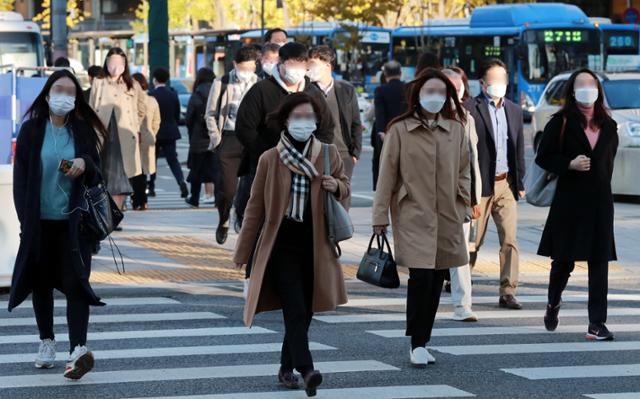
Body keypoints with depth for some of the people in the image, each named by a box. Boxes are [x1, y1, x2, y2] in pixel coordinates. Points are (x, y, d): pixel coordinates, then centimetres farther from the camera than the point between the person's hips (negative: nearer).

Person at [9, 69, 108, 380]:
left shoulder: (83, 130, 5)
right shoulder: (31, 130, 1)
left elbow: (95, 179, 8)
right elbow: (20, 176, 0)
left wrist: (86, 164, -15)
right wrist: (25, 219, -7)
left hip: (74, 222, 0)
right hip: (39, 221, 0)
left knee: (75, 283, -11)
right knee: (41, 282, 9)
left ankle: (78, 349, -21)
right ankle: (46, 342, 24)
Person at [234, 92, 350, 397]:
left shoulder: (328, 154, 2)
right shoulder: (270, 159, -4)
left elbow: (345, 189, 16)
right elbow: (255, 207, 2)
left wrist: (336, 186, -9)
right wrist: (243, 251, 5)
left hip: (315, 245, 3)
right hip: (281, 244, -3)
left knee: (304, 312, 9)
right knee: (295, 309, -15)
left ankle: (287, 368, 25)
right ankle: (306, 370, -24)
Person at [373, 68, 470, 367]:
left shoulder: (455, 130, 8)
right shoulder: (399, 130, -1)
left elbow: (463, 172, 17)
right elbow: (387, 175, 0)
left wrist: (463, 206, 7)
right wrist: (380, 217, -1)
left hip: (447, 219, 4)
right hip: (414, 216, -4)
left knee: (436, 281, 7)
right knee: (421, 277, -14)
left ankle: (423, 342, 17)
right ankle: (417, 345, -3)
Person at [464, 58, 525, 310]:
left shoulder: (514, 110, 12)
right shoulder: (470, 109, -7)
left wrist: (519, 183, 15)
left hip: (506, 185, 4)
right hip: (480, 184, -4)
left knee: (510, 240, -3)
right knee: (473, 240, 4)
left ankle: (508, 293, -1)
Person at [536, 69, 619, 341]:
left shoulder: (608, 126, 10)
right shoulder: (561, 123, -1)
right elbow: (543, 158, -1)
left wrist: (601, 183, 9)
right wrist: (570, 165, -15)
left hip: (599, 202, 3)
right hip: (569, 201, -3)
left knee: (599, 262, -3)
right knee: (564, 260, 8)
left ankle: (597, 323, -3)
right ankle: (553, 303, 36)